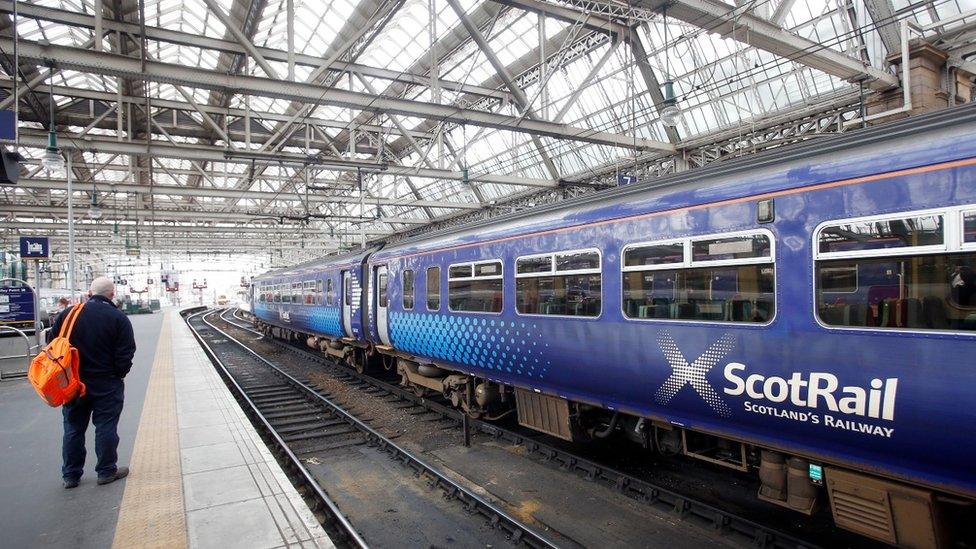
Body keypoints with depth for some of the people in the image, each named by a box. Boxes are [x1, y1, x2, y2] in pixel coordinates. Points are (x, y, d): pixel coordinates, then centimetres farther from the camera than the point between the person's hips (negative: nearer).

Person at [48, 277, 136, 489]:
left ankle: (70, 475, 23)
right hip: (106, 384, -3)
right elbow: (125, 355, -13)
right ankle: (107, 471, 15)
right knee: (106, 427, 6)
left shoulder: (69, 314, -2)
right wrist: (118, 374, 4)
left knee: (73, 429, 14)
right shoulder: (119, 319, -12)